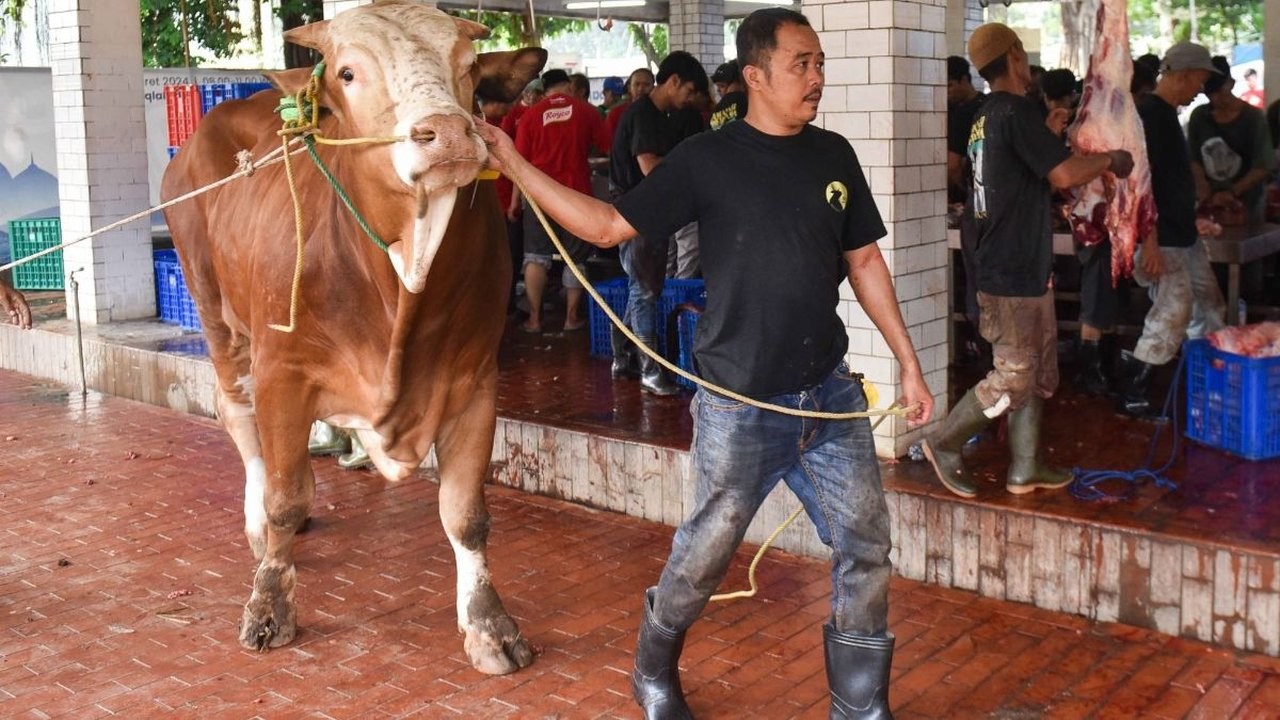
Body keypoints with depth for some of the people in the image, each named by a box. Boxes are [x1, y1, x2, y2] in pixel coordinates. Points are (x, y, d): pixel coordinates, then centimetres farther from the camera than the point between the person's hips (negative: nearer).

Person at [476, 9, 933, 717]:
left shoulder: (833, 155, 6)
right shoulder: (708, 159, -7)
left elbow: (864, 261, 12)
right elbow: (609, 224, -6)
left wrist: (908, 362, 11)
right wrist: (515, 165, -12)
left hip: (831, 398, 4)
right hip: (739, 407, -4)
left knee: (866, 550, 6)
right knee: (703, 555, 9)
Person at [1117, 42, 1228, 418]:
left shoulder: (1167, 115, 14)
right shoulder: (1149, 115, -16)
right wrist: (1149, 243, -25)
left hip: (1184, 236, 10)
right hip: (1160, 240, -10)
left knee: (1209, 308, 13)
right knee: (1174, 313, -9)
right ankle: (1131, 393, 0)